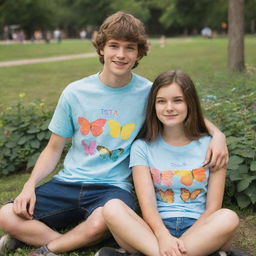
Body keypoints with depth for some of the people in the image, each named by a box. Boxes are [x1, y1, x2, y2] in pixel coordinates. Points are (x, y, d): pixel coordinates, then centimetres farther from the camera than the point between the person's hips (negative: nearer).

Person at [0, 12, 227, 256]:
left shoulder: (149, 93, -4)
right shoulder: (74, 93, -1)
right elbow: (54, 148, 7)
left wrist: (217, 134, -14)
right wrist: (30, 185, -8)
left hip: (113, 187, -2)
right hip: (68, 182, 2)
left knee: (101, 222, -36)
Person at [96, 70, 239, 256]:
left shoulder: (209, 145, 7)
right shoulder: (142, 147, 7)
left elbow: (213, 207, 1)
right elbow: (147, 204, -5)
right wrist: (163, 236, -25)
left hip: (199, 229, 0)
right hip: (155, 229, 0)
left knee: (229, 217, -32)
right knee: (112, 208, -27)